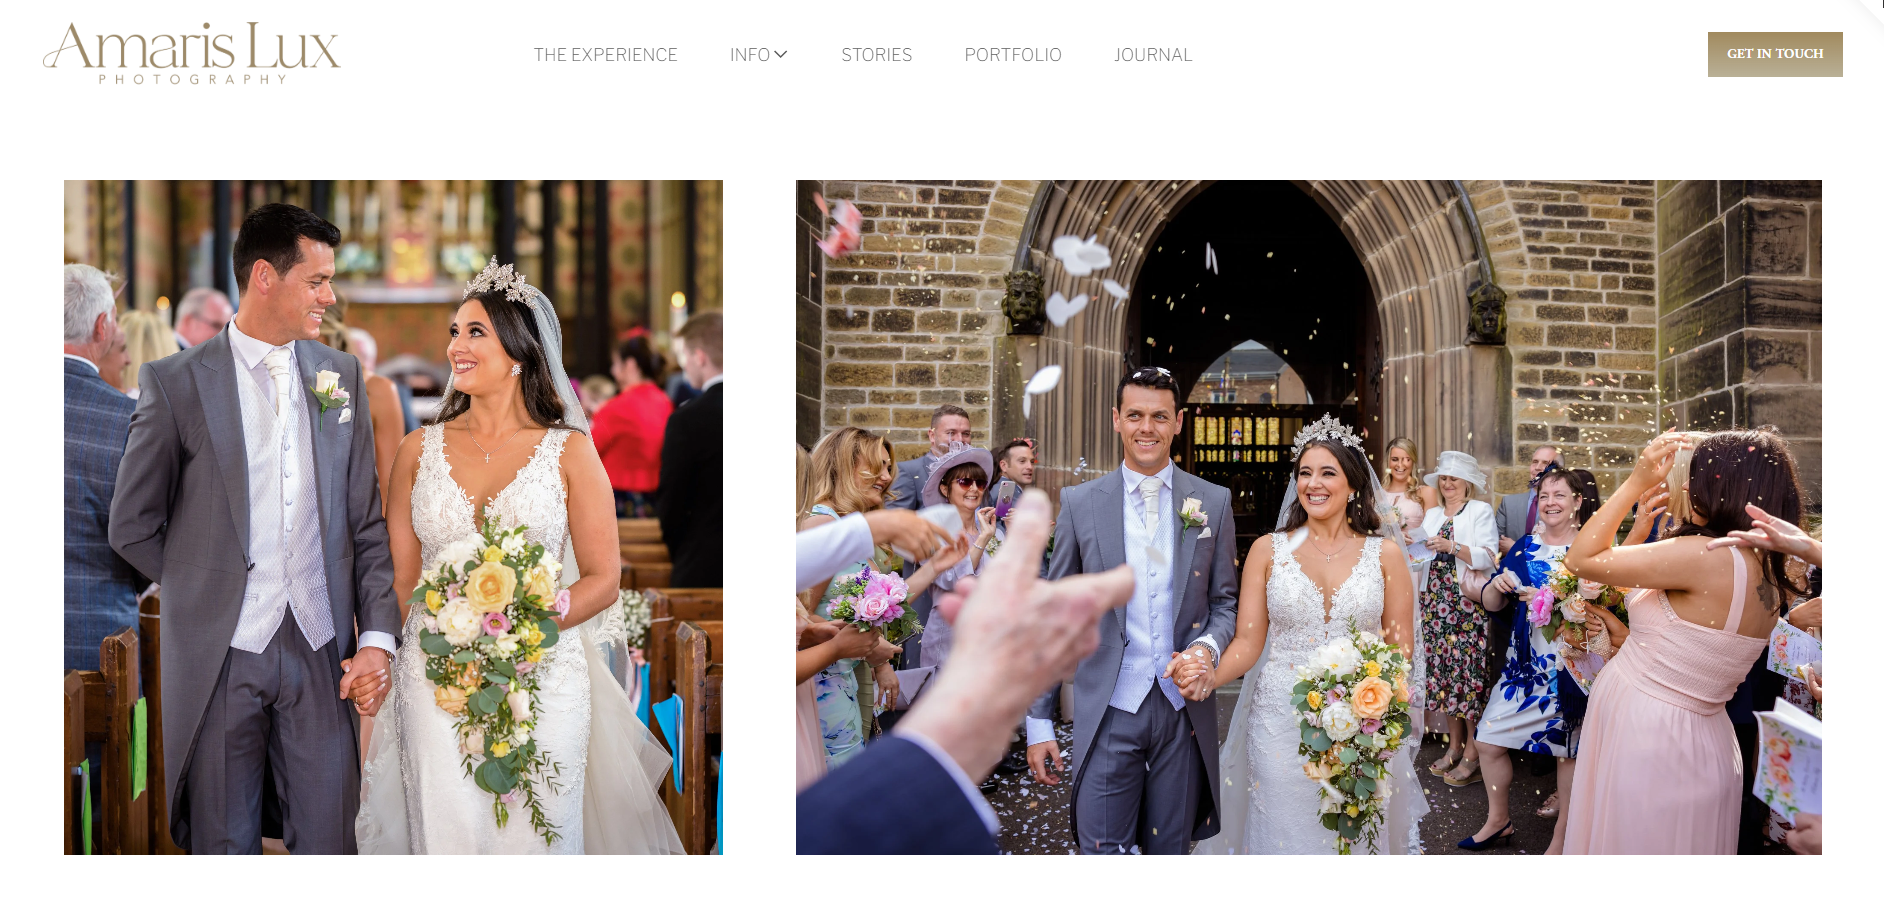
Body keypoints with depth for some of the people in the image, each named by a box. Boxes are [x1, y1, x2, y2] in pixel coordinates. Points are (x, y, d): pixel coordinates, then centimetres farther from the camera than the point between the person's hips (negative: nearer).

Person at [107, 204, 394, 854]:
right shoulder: (175, 382, -3)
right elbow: (132, 527, 4)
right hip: (219, 654, -2)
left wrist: (377, 634, -3)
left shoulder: (341, 375, 7)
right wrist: (207, 590, 6)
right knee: (224, 847, 9)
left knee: (328, 841, 6)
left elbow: (367, 520, 5)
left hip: (322, 651, 2)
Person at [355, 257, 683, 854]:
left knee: (536, 837, 2)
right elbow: (399, 574, 9)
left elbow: (604, 580, -2)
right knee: (449, 833, 2)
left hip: (543, 677, -2)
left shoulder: (568, 451, -1)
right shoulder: (420, 449, 7)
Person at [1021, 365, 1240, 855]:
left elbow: (1225, 602, 10)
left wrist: (1208, 647, -13)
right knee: (1101, 851, -3)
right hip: (1108, 711, -1)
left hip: (1184, 708, 1)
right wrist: (1038, 719, 1)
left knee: (1171, 850, 12)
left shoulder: (1213, 501, 5)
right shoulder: (1079, 502, 2)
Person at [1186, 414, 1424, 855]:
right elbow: (1248, 641, 3)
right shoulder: (1268, 550, 3)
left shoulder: (1384, 553, 4)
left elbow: (1401, 646, 6)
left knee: (1356, 838, 6)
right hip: (1282, 721, 0)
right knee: (1284, 837, 2)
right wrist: (1210, 676, -18)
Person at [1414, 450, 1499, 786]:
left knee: (1468, 671, -7)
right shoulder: (1432, 514, 18)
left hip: (1468, 605, -6)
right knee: (1440, 670, 5)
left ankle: (1472, 754, -2)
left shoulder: (1480, 511, 1)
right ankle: (1454, 746, 14)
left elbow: (1488, 557, -10)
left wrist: (1451, 547, -20)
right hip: (1435, 603, 6)